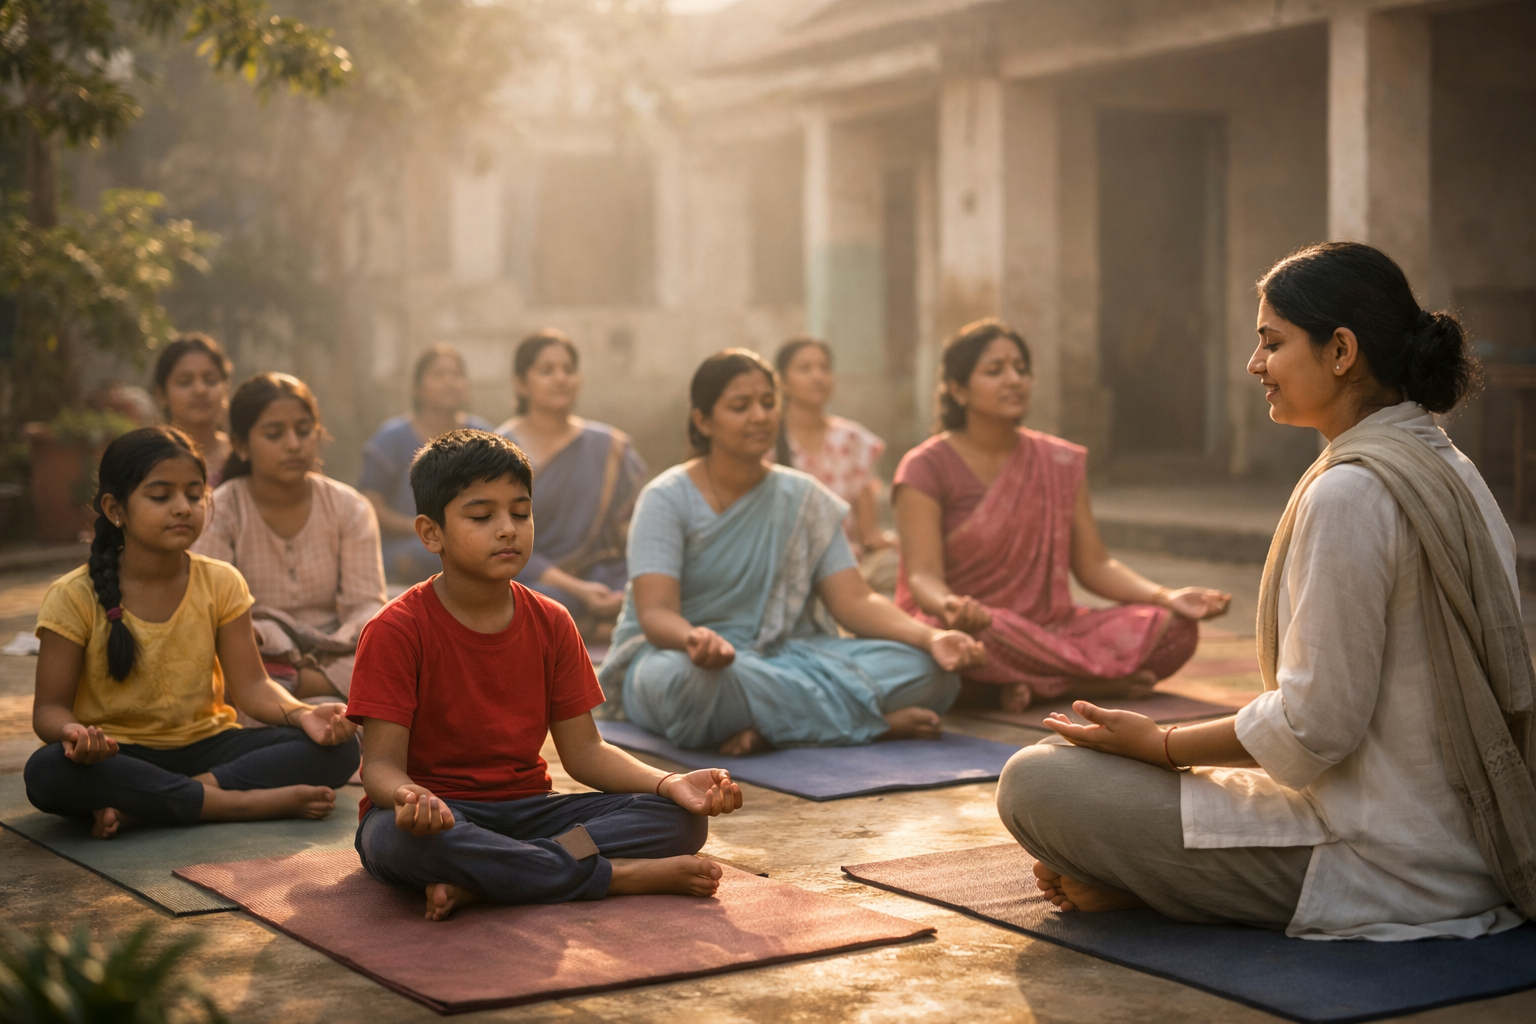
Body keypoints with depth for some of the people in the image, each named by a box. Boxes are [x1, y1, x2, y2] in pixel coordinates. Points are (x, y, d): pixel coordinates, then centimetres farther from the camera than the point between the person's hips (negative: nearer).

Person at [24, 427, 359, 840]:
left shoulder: (220, 584, 3)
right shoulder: (74, 597, -6)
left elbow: (250, 685, 0)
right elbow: (50, 707, -6)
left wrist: (302, 715, -22)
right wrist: (73, 733, -32)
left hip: (204, 748, 3)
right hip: (119, 756, -3)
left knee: (338, 748, -19)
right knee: (47, 771, -38)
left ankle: (140, 808, -27)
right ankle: (249, 803, -30)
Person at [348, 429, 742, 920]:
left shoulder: (551, 624, 5)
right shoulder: (396, 631, -10)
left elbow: (583, 749, 5)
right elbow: (382, 763, -15)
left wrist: (669, 783, -14)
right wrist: (410, 799, -41)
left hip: (525, 809, 5)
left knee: (681, 821, -15)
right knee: (400, 838, -42)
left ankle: (474, 883, -28)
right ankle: (625, 875, -30)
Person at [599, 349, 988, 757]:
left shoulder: (803, 498, 7)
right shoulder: (666, 499, -7)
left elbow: (854, 600, -1)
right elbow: (656, 612, -19)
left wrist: (931, 638, -21)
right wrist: (695, 640, -44)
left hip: (781, 660, 4)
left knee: (930, 673, -17)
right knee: (690, 678, -43)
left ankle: (775, 729, -25)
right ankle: (874, 724, -27)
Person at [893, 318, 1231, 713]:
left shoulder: (1060, 462, 11)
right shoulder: (926, 468, -4)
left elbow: (1094, 565, 10)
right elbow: (923, 576, -15)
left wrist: (1168, 598, -9)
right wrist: (952, 606, -40)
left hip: (1049, 628, 5)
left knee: (1176, 628, -16)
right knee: (986, 632, -41)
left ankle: (1028, 685, -17)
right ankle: (1101, 681, -19)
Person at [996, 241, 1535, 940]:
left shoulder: (1346, 494, -21)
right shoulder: (1446, 468, 10)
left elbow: (1314, 726, -20)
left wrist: (1157, 744, -6)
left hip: (1384, 867, -10)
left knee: (1034, 783, -13)